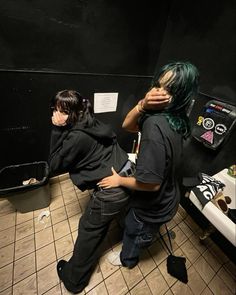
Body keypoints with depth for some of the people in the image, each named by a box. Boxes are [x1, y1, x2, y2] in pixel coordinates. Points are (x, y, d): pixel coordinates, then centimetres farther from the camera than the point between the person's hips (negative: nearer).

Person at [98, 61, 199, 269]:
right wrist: (142, 105, -25)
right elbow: (127, 126, -6)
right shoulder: (173, 116, -10)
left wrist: (119, 180, -17)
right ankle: (146, 236, 71)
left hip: (154, 205, -6)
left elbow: (151, 183, -34)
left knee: (133, 231, 27)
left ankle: (128, 259, 60)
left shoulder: (156, 126, -38)